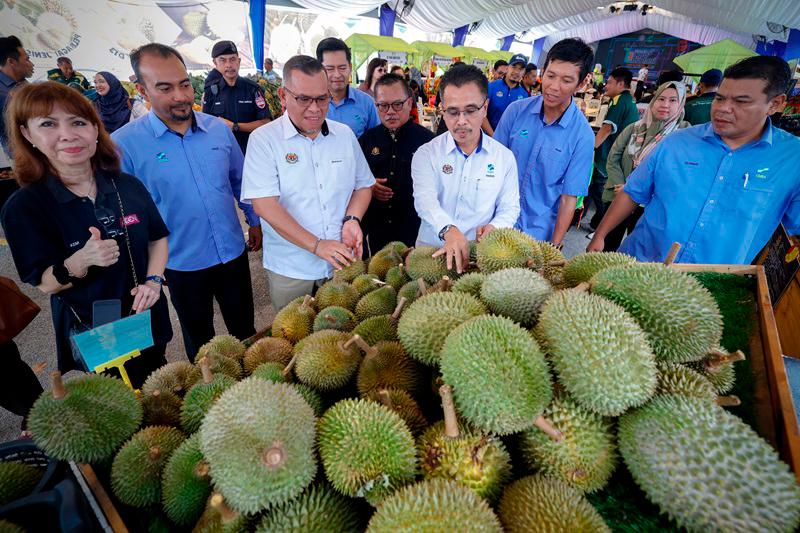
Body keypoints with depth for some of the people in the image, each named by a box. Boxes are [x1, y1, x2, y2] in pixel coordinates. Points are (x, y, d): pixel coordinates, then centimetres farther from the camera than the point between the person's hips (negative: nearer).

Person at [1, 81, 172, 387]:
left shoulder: (128, 186, -6)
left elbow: (158, 237, 5)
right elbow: (44, 284, -14)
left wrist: (153, 281, -11)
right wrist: (81, 261, -35)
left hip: (148, 319, 3)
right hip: (90, 334, -3)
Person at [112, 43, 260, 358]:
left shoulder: (219, 128, -3)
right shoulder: (123, 144, -13)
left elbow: (240, 181, 10)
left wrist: (255, 222, 12)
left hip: (234, 253, 3)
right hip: (182, 264, -2)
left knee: (245, 331, 21)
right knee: (199, 341, 20)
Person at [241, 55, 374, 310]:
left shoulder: (345, 134, 4)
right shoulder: (264, 139, -9)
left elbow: (363, 185, 11)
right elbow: (264, 204, -17)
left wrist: (352, 220, -10)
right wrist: (317, 245, -23)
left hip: (343, 263, 3)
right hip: (290, 270, -3)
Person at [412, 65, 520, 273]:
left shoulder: (505, 157, 6)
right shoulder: (426, 154, 0)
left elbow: (510, 207, 11)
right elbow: (425, 198, -17)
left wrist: (494, 227, -13)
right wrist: (449, 230, -36)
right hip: (432, 251, -1)